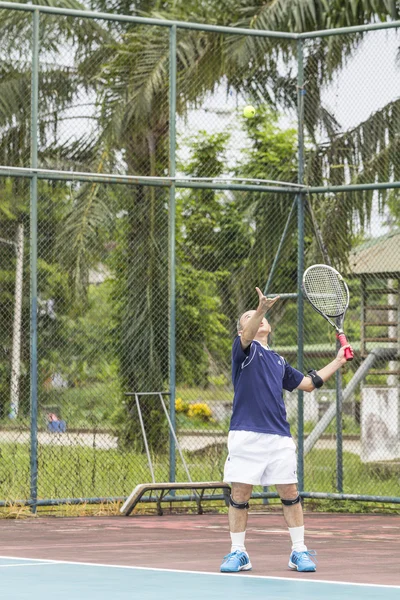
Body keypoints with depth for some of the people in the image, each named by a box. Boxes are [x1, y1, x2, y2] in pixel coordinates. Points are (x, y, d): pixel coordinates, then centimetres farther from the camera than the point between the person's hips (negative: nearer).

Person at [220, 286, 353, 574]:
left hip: (279, 437, 5)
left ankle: (299, 551, 12)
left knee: (290, 493, 3)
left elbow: (308, 383, 31)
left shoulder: (278, 361, 23)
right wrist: (261, 309, -39)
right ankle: (238, 553, 9)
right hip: (246, 436, -5)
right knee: (239, 495, -2)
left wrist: (338, 362, 27)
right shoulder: (245, 349, 4)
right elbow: (248, 335, -19)